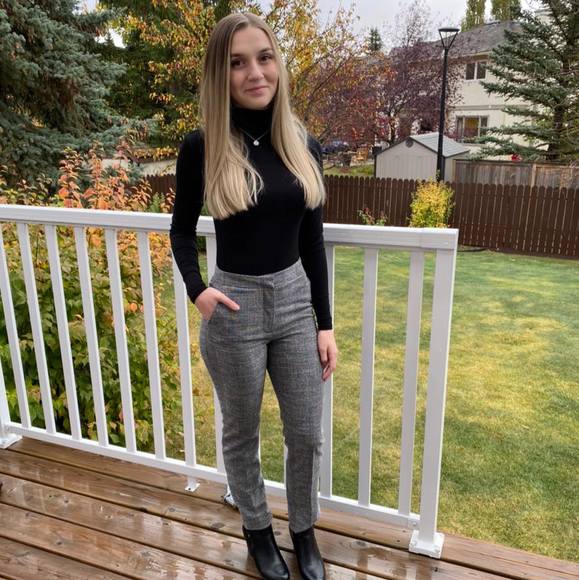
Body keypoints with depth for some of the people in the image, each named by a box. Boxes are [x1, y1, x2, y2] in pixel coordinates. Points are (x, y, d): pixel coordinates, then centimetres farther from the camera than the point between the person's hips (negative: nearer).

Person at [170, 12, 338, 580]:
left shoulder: (303, 144, 0)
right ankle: (256, 528, 42)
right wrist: (196, 289, -14)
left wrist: (325, 323, 4)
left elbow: (312, 239, 4)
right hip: (234, 306, -3)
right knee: (241, 433, 15)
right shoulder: (202, 146, -9)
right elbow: (182, 228, 4)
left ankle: (303, 529, 40)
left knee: (306, 434, 13)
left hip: (294, 299, 3)